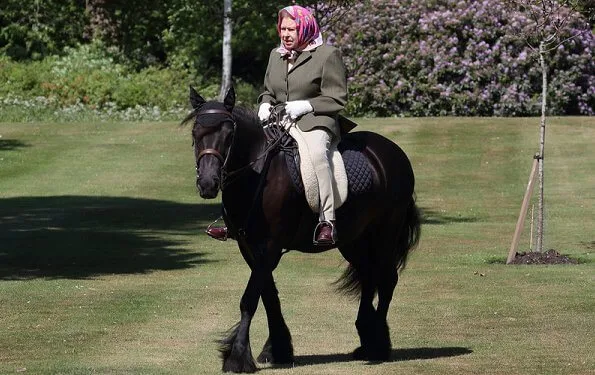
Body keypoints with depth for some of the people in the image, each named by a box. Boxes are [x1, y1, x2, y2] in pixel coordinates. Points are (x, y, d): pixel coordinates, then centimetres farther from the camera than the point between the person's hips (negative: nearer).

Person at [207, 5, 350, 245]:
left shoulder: (328, 55, -2)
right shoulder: (276, 56, 18)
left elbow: (337, 99, -4)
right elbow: (268, 91, 29)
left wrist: (305, 106, -15)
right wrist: (265, 105, 5)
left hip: (315, 121, -7)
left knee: (316, 153, -38)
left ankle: (327, 222, -37)